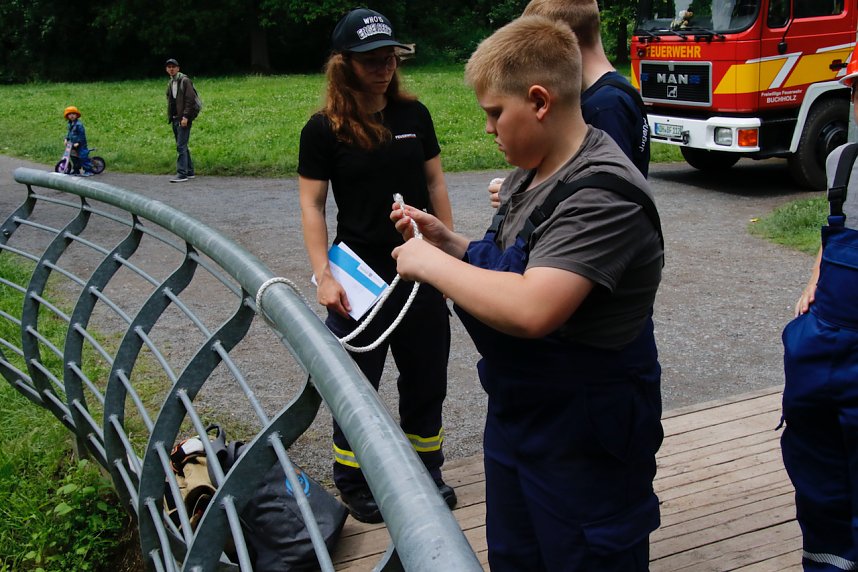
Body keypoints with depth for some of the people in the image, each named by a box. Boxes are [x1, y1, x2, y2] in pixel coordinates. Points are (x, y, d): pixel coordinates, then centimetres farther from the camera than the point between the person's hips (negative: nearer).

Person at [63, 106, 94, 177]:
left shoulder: (79, 124, -18)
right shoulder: (70, 124, 10)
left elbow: (82, 134, -20)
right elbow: (69, 132, 22)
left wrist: (78, 142, -23)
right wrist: (67, 139, 8)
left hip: (80, 144, -9)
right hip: (73, 144, 9)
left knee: (83, 157, -10)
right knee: (74, 157, 15)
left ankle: (88, 171, -6)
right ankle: (76, 170, 26)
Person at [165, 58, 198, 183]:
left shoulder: (185, 81, -8)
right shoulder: (170, 83, 17)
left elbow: (190, 100, -15)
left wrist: (185, 117, -21)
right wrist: (169, 117, 16)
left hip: (183, 119, -9)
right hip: (175, 119, 9)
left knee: (181, 146, -13)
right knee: (182, 146, 13)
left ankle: (182, 174, -15)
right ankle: (189, 172, 20)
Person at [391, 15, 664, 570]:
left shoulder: (603, 193, -26)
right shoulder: (531, 175, 4)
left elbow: (531, 309, -37)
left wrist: (431, 264, -24)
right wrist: (447, 242, 1)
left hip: (585, 443, -9)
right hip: (515, 417, 9)